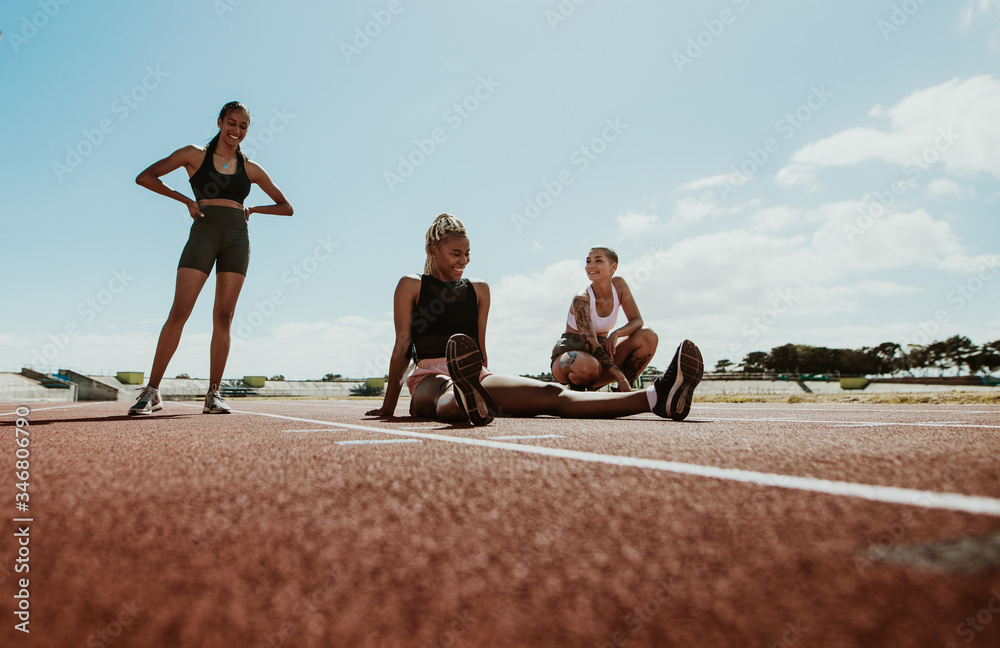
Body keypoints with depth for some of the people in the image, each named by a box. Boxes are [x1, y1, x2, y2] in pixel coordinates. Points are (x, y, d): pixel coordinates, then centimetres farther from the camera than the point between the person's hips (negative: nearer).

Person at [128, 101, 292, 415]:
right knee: (179, 311, -10)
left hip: (237, 238, 2)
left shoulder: (250, 168, 14)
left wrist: (251, 209, 5)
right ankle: (151, 392, -5)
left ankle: (213, 394, 2)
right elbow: (144, 177, 6)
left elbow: (286, 207, 18)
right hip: (203, 233, -2)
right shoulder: (195, 154, 9)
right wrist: (186, 200, -2)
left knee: (223, 316, -2)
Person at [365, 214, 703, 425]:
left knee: (551, 394, -21)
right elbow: (402, 346, 4)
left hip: (477, 375, 3)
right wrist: (389, 406, 4)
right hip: (429, 379, -3)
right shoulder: (411, 286, 9)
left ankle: (658, 397, -43)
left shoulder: (478, 289, 20)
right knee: (448, 390, -42)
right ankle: (468, 402, -82)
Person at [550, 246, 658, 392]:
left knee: (649, 337, -14)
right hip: (569, 355, -5)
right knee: (589, 366, -42)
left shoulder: (619, 285, -4)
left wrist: (616, 333, -26)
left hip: (600, 353, 6)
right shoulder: (581, 299, -21)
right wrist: (620, 377, -34)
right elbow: (591, 344, -27)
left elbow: (637, 320, -3)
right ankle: (576, 386, -5)